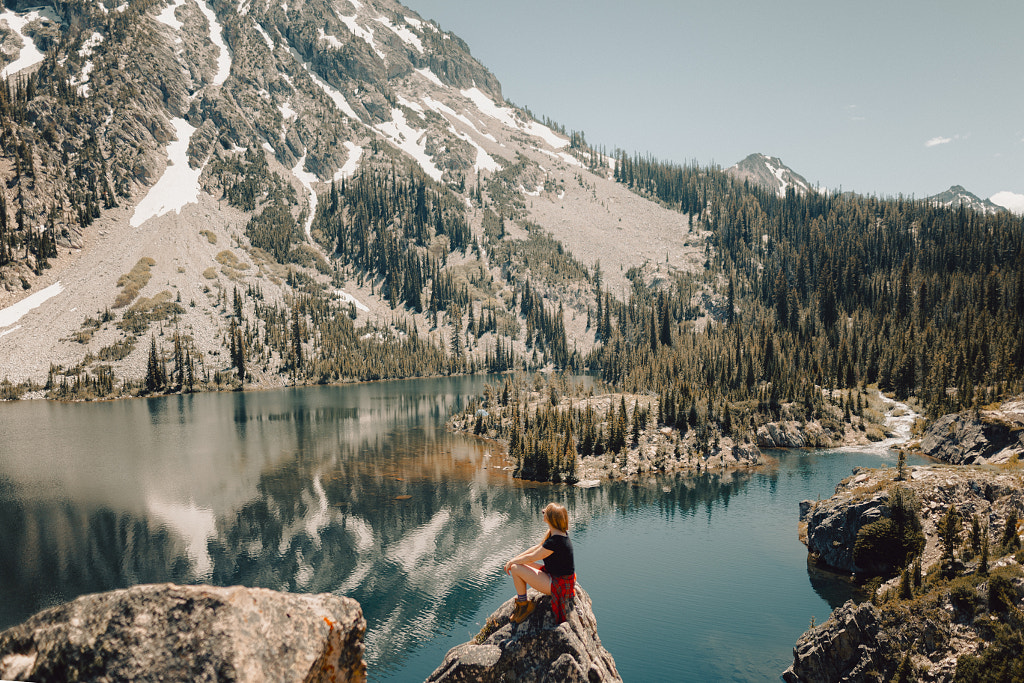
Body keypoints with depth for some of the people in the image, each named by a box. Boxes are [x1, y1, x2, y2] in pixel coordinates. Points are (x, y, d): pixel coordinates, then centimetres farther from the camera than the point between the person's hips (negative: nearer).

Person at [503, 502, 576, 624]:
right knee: (517, 563, 10)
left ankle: (523, 604, 6)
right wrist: (513, 559, 6)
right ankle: (520, 600, 17)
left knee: (515, 568, -12)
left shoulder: (555, 541, -29)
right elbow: (537, 548, 10)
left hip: (558, 585, -10)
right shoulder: (552, 532, 1)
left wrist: (512, 562, -3)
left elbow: (532, 557, -19)